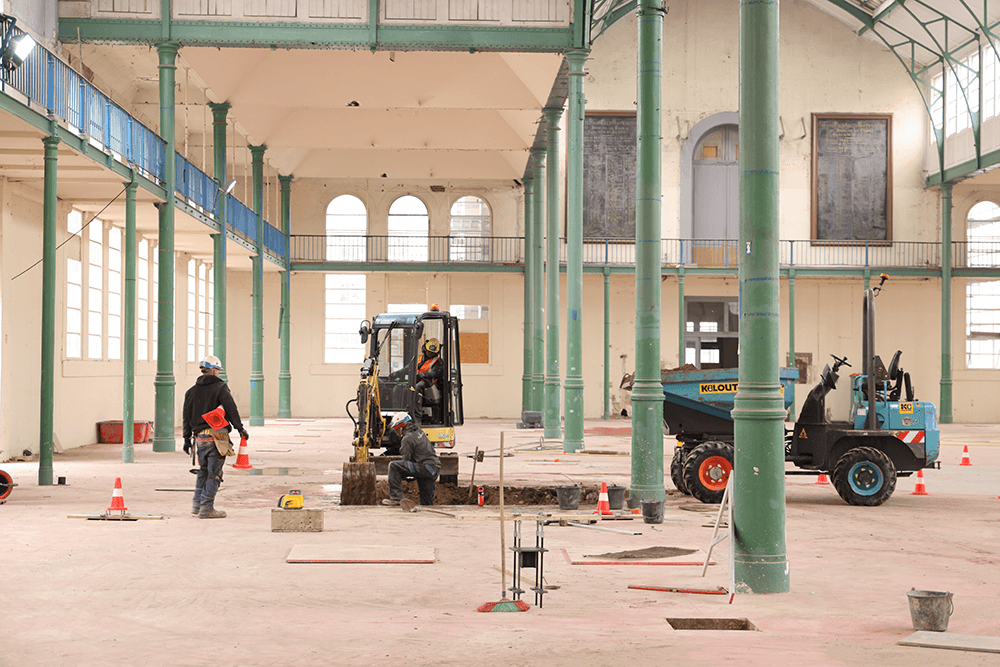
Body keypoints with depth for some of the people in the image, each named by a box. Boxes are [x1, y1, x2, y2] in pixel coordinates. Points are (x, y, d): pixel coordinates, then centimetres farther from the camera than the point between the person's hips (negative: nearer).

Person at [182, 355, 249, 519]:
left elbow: (187, 418, 14)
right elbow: (231, 410, -11)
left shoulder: (192, 391, 11)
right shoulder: (220, 387, -6)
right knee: (214, 473, -1)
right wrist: (240, 428, -2)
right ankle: (206, 508, -2)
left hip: (199, 438, 6)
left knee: (203, 471, 19)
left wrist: (187, 439, 20)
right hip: (216, 436, -6)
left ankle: (197, 504, 21)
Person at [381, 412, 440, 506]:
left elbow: (406, 460, -8)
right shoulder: (418, 431, 19)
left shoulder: (407, 439, -8)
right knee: (426, 501, 17)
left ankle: (396, 498, -13)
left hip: (425, 467, -9)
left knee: (393, 466, -11)